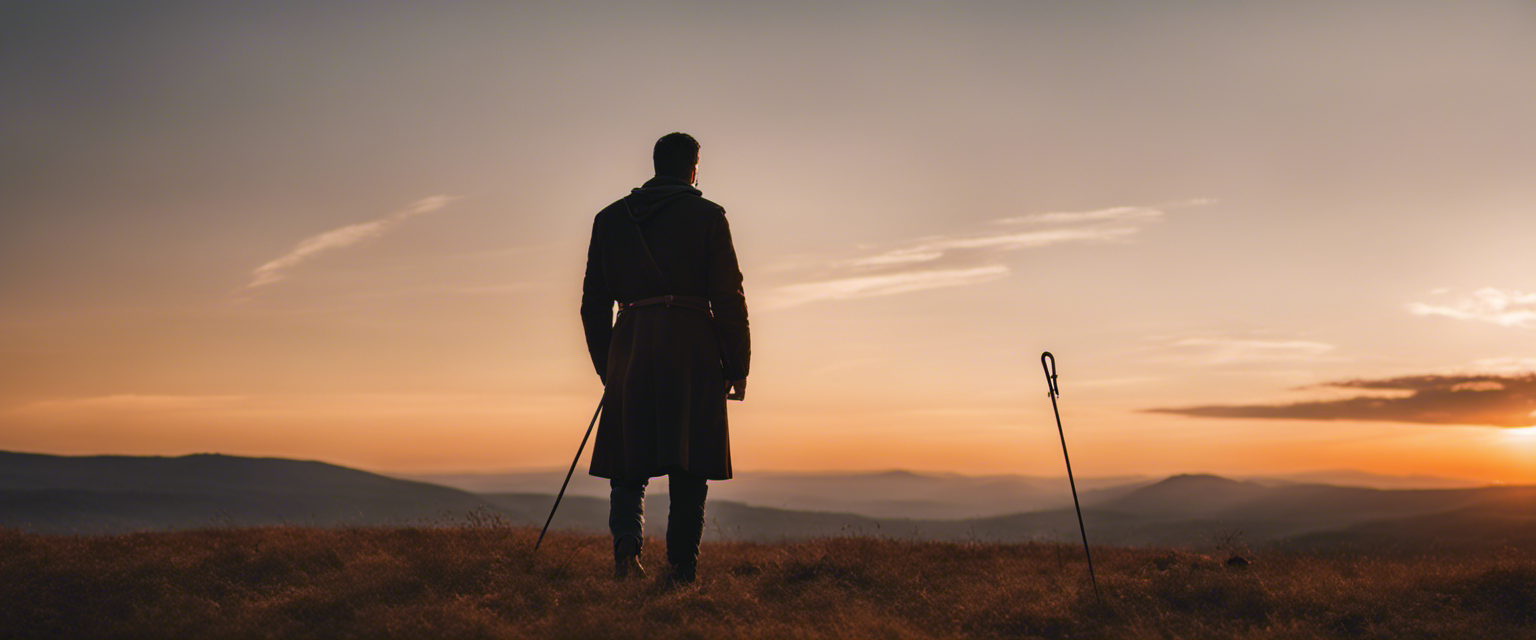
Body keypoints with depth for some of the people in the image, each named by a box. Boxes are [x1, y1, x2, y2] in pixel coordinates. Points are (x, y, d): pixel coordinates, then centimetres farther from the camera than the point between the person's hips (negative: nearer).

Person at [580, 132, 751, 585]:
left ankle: (627, 546, -13)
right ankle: (683, 572, 3)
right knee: (688, 466, 3)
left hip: (630, 342, 3)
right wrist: (737, 367, 3)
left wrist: (605, 365, 21)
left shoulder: (609, 218, 13)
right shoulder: (707, 215, 3)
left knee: (628, 462, 10)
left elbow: (593, 303, 13)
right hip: (691, 340, -2)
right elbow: (728, 297, -3)